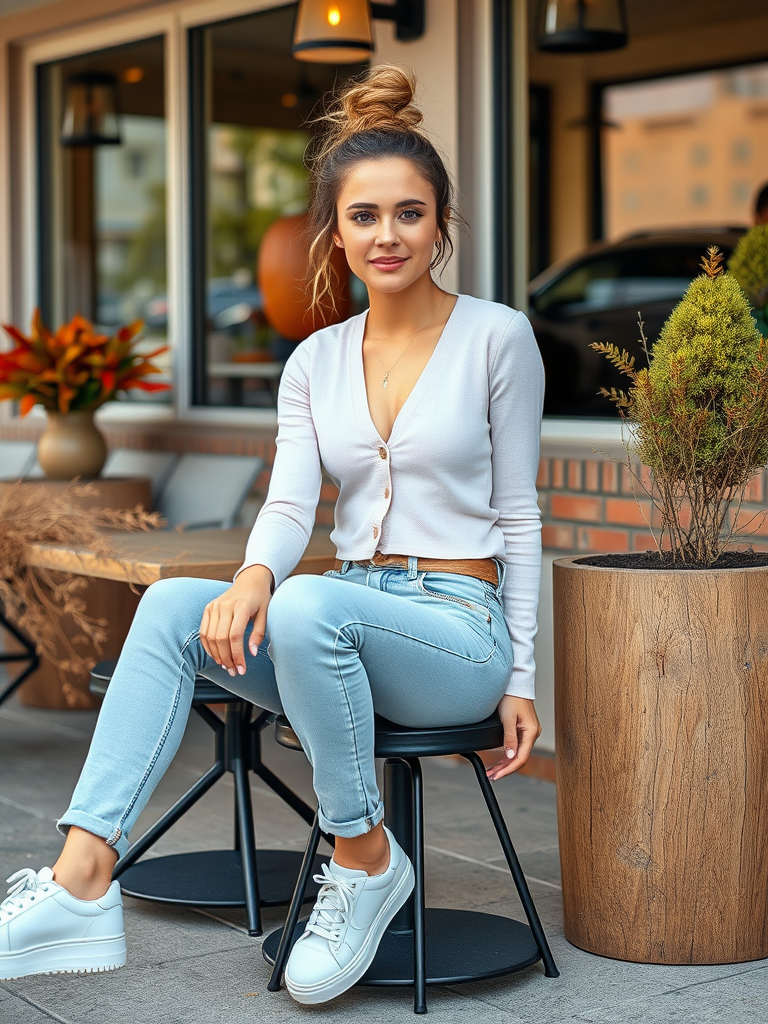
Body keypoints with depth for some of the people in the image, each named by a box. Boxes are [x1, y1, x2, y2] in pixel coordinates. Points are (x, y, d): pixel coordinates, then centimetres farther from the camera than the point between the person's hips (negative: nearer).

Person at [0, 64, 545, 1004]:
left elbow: (517, 517, 0)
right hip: (346, 623, 5)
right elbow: (289, 502, -4)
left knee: (310, 606, -36)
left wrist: (520, 680, -3)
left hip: (461, 630, -4)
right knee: (171, 604, -23)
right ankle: (82, 882, -32)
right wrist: (254, 574, -27)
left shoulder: (497, 338, -2)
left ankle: (366, 860, -15)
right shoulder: (315, 362, 10)